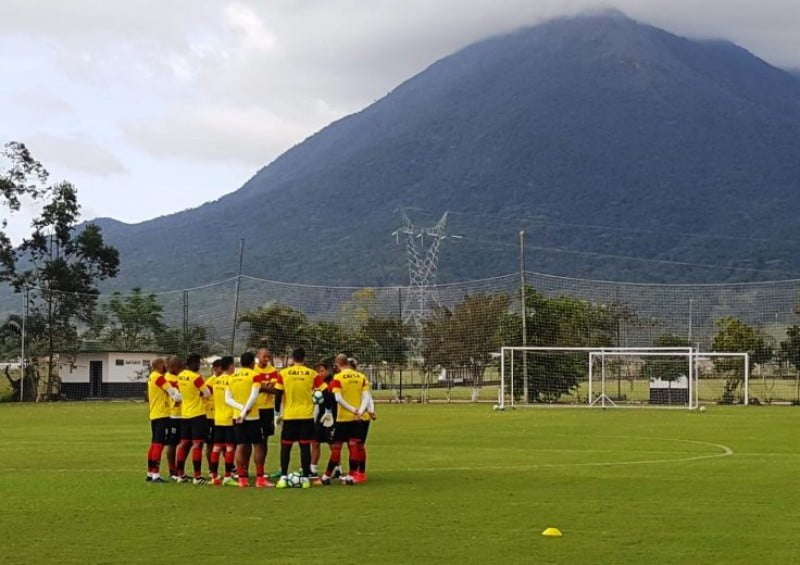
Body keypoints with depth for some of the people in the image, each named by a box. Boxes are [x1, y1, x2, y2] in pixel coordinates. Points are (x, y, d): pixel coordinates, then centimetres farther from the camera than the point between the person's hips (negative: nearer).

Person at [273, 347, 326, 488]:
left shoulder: (283, 374, -2)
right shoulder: (312, 374, 0)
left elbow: (278, 395, -3)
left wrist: (277, 413, 7)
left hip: (289, 416, 0)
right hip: (307, 415, 0)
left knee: (285, 446, 8)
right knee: (305, 446, 4)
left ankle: (283, 478, 3)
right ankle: (305, 478, 2)